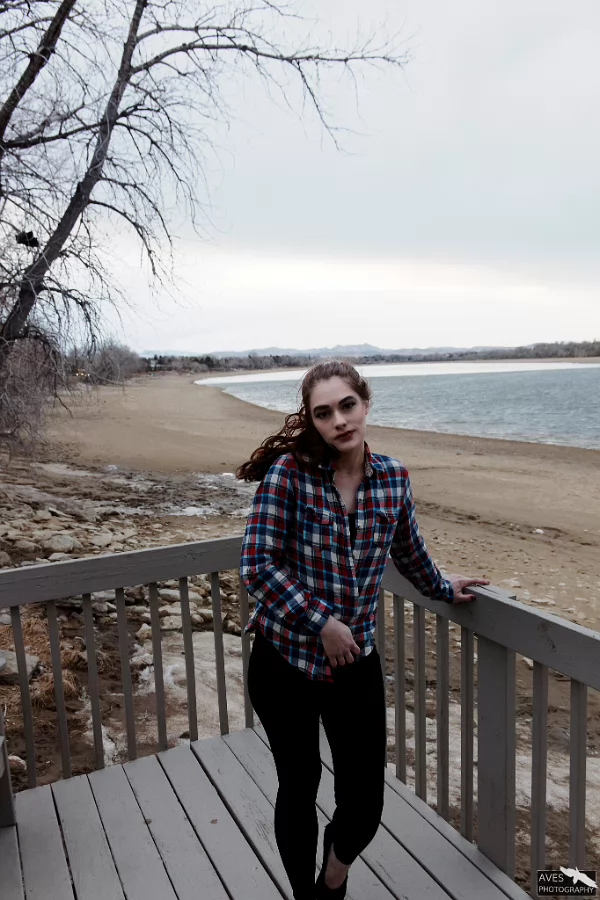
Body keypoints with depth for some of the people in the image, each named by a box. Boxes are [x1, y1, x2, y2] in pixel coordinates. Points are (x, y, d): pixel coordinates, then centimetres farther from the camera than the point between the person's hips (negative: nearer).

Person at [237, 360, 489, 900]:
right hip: (285, 658, -2)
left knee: (365, 800, 10)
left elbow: (408, 551, 15)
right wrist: (322, 620, -17)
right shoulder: (289, 471, -15)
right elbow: (257, 565, -15)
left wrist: (443, 589, 28)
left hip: (357, 661, 3)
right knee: (299, 788, 15)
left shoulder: (393, 478, -3)